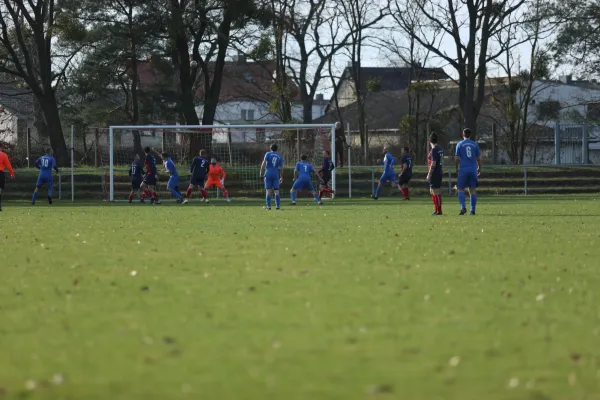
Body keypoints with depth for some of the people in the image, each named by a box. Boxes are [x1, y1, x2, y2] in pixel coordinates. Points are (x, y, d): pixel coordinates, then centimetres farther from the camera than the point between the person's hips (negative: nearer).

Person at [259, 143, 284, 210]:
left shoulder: (268, 154, 3)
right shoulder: (280, 157, 10)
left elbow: (264, 163, -9)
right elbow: (281, 168, 9)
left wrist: (261, 172, -4)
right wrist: (281, 177, 15)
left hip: (268, 174, -2)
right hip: (276, 175, 2)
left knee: (268, 190, -2)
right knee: (276, 191, 4)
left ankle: (268, 206, -6)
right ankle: (277, 206, -2)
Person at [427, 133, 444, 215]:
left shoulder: (434, 150, -16)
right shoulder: (440, 150, 11)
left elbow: (433, 164, -20)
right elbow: (442, 163, 17)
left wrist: (429, 175, -15)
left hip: (434, 174, -9)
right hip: (439, 173, 9)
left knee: (436, 193, -4)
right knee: (432, 192, 18)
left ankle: (439, 211, 0)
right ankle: (436, 210, 22)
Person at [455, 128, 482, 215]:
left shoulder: (460, 144, -1)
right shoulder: (475, 144, 5)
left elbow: (457, 158, -2)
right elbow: (479, 158, 7)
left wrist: (457, 169, 8)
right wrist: (479, 168, 19)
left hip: (463, 169, -2)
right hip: (473, 170, 2)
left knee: (461, 189, 4)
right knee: (473, 190, 6)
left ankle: (463, 207, -14)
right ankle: (473, 210, 4)